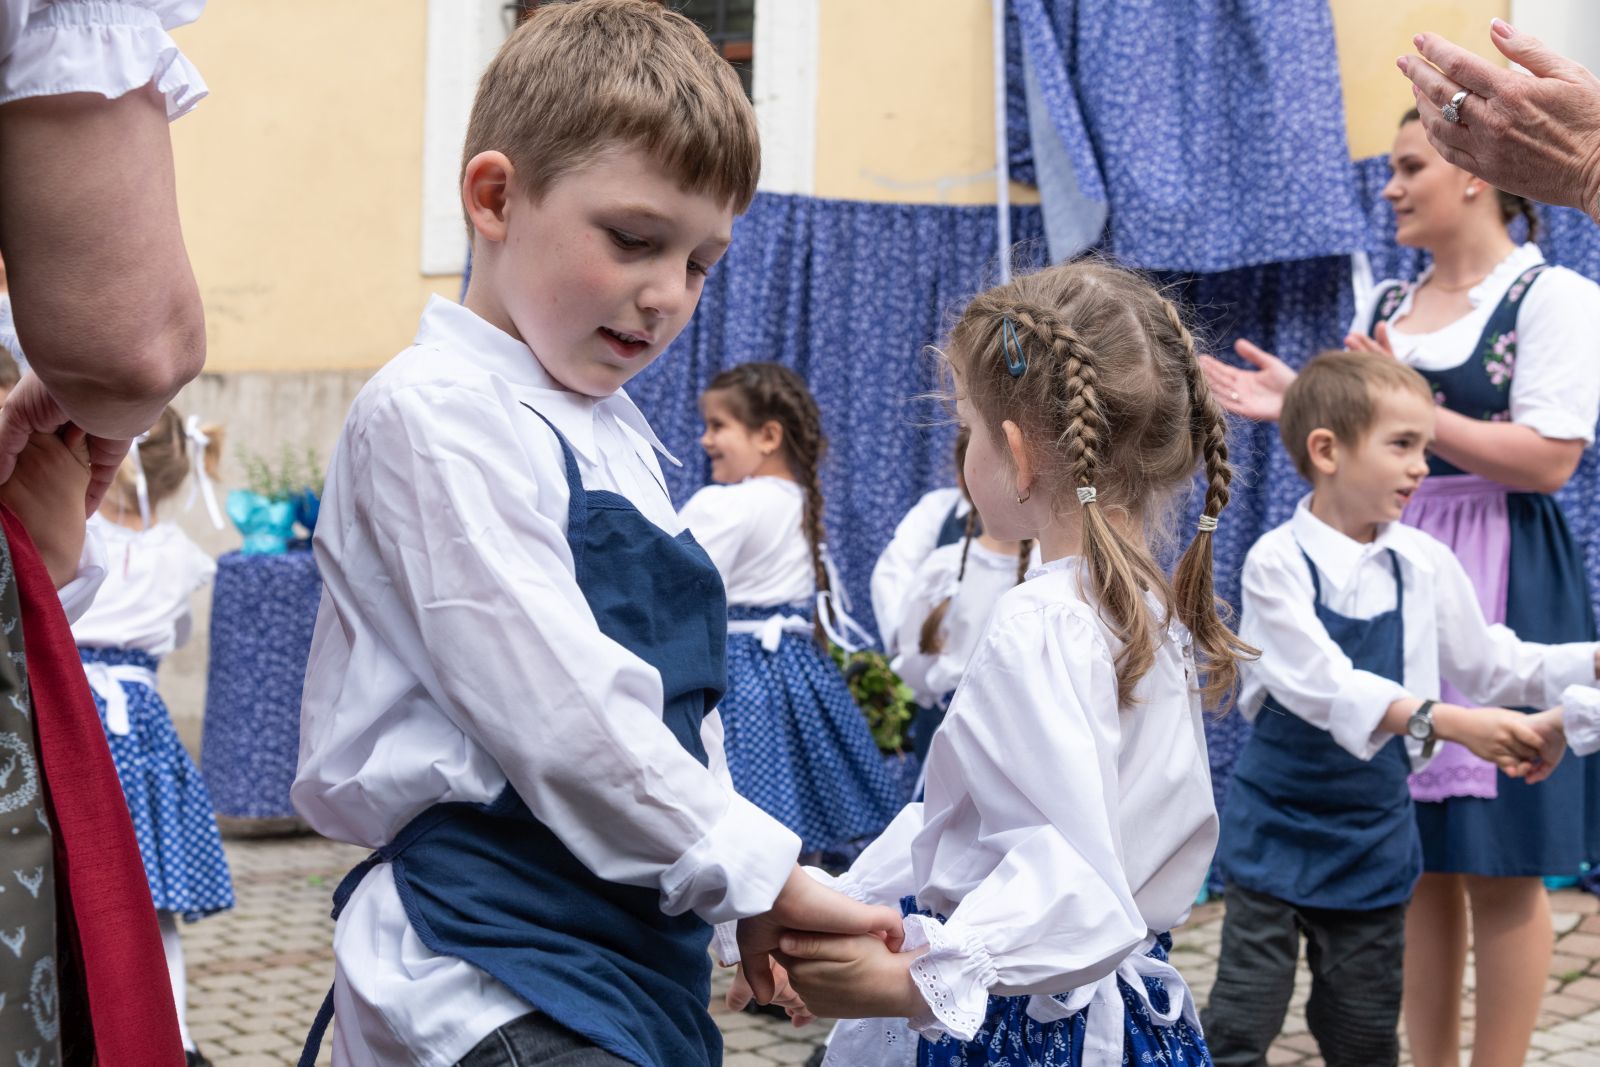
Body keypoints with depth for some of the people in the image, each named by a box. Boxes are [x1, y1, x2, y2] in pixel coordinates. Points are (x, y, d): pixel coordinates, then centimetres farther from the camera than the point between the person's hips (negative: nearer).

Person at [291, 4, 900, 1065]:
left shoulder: (618, 432, 18)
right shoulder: (436, 412, -10)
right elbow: (561, 725, -17)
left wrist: (746, 910, 15)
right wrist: (761, 872, -11)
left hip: (636, 957, 9)